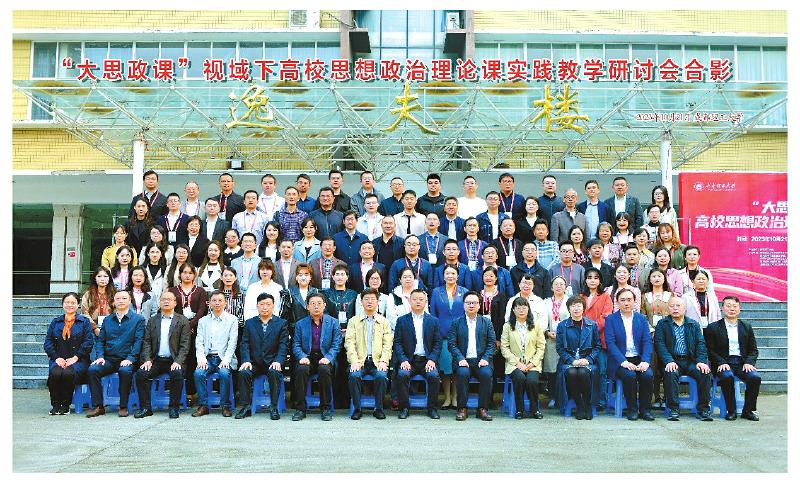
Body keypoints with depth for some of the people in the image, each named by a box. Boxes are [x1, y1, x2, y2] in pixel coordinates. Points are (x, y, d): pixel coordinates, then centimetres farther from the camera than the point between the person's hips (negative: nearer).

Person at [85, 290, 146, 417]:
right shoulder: (107, 320, 19)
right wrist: (100, 356, -2)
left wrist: (130, 359, -15)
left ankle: (123, 406, -20)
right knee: (92, 369, -24)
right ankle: (97, 406, -16)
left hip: (126, 360, -4)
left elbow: (138, 341, -3)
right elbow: (100, 340, 16)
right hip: (108, 359, 4)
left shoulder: (138, 319, 6)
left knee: (125, 371, -35)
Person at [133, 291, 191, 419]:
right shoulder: (152, 321, 14)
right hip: (156, 360, 3)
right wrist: (147, 360, -8)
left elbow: (185, 345, -2)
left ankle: (174, 407, -18)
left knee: (177, 374, -32)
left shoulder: (182, 321, 5)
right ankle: (145, 407, -11)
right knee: (140, 373, -23)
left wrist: (178, 361, -16)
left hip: (173, 360, -3)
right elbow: (146, 342, 8)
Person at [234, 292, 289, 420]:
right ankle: (244, 406, -15)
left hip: (272, 363, -2)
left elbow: (283, 345, -1)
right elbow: (245, 344, 5)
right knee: (243, 372, -27)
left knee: (274, 373, -33)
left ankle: (274, 408, -23)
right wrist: (246, 361, -12)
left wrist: (278, 361, -17)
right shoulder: (249, 323, 13)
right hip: (254, 363, 2)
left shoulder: (281, 323, 7)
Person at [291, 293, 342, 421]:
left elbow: (336, 345, 1)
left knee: (324, 370, -34)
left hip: (325, 359, -1)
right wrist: (302, 357, -13)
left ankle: (326, 408, -18)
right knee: (301, 369, -31)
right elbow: (296, 345, 7)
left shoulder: (333, 322, 7)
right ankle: (300, 408, -20)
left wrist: (328, 358, -17)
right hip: (307, 358, 1)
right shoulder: (300, 324, 11)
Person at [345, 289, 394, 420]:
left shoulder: (384, 322, 15)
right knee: (354, 376, -29)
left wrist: (383, 361, -10)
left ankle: (379, 408, -13)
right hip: (360, 360, 0)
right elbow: (349, 342, 3)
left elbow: (387, 344, 7)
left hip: (377, 361, 0)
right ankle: (357, 408, -14)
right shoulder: (353, 321, 14)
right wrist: (354, 361, -12)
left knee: (381, 376, -29)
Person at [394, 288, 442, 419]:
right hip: (408, 360, 0)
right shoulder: (402, 320, 9)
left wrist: (432, 360, -9)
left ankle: (432, 408, -9)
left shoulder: (433, 321, 11)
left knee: (433, 376, -28)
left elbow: (438, 343, 7)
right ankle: (404, 408, -12)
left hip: (427, 360, 0)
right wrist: (403, 360, -11)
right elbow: (397, 343, 3)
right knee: (402, 375, -29)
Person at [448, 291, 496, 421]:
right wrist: (461, 359, -12)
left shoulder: (486, 322, 14)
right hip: (463, 360, -1)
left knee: (486, 374, -29)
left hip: (481, 361, 1)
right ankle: (462, 409, -18)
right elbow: (451, 344, 3)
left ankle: (483, 409, -15)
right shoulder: (456, 322, 10)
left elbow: (492, 343, 8)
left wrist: (485, 359, -8)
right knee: (462, 373, -31)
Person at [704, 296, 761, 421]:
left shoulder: (747, 327, 17)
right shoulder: (713, 327, 7)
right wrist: (721, 363, -15)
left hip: (742, 363, 3)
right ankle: (731, 411, -18)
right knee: (727, 376, -34)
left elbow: (753, 350, 15)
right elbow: (710, 350, 1)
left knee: (755, 377, -26)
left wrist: (749, 362, -5)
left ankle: (748, 410, -6)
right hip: (724, 363, -3)